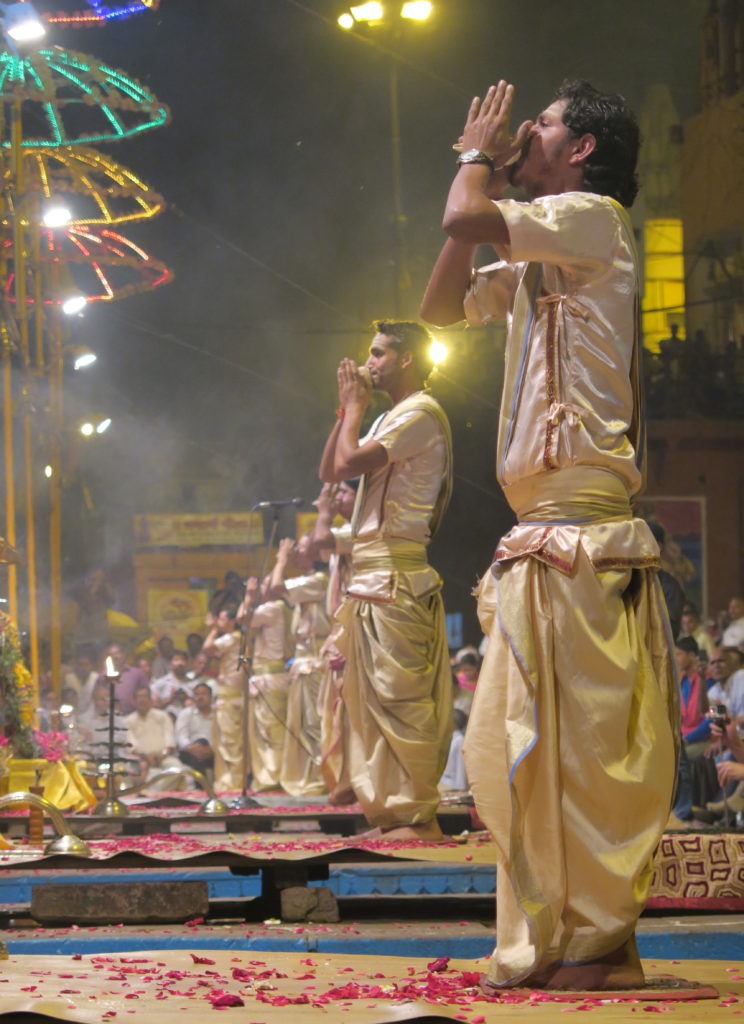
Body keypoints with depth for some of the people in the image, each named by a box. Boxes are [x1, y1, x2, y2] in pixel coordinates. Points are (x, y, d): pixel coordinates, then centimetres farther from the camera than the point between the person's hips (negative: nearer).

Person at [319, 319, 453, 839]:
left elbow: (346, 465, -19)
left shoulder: (420, 414, -9)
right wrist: (347, 409, 14)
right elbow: (329, 470, 21)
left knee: (398, 699, -11)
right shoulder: (392, 418, 23)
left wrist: (355, 409, -3)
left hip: (393, 576, -11)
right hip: (371, 576, 11)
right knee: (372, 699, 11)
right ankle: (392, 811, 15)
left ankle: (419, 816, -10)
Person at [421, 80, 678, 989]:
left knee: (584, 741, -8)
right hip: (541, 535, 10)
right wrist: (484, 167, 21)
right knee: (509, 745, 9)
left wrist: (477, 161, 5)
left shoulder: (590, 217, -6)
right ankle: (545, 941, 13)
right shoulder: (534, 258, 22)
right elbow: (441, 304, 26)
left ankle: (602, 941, -5)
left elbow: (463, 220, -17)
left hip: (581, 534, -10)